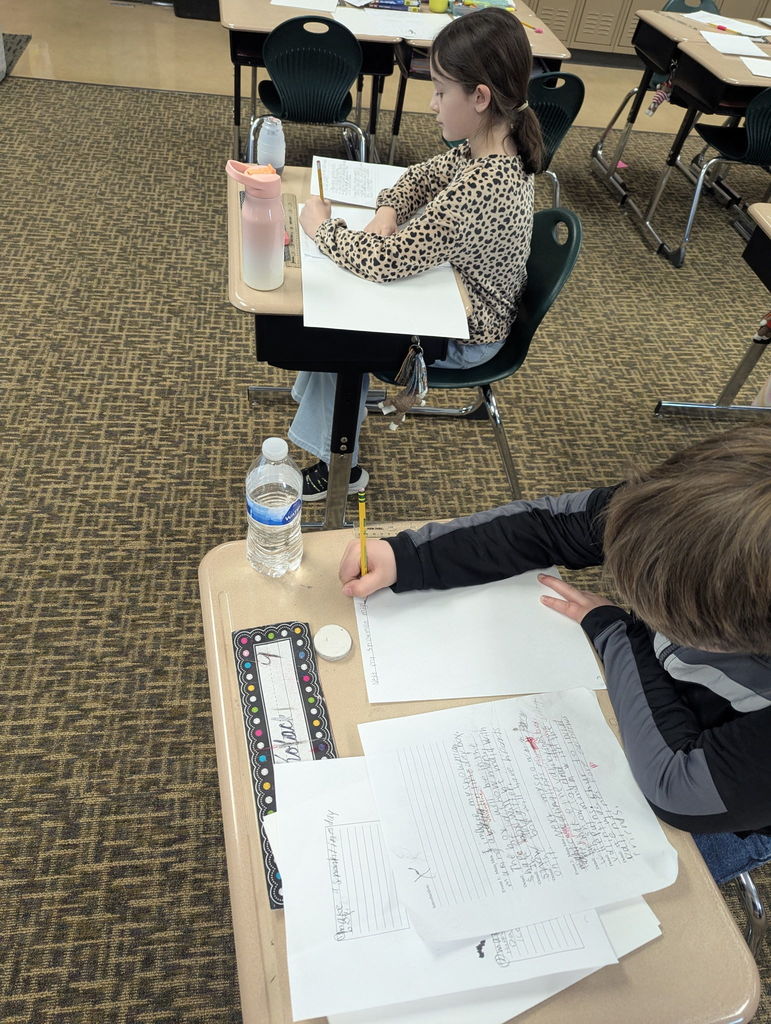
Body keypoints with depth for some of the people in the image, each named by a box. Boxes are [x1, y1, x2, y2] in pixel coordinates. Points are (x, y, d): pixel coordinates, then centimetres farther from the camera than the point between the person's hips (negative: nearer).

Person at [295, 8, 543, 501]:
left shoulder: (480, 189, -36)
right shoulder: (499, 146, -8)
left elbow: (385, 261, -34)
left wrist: (321, 225, -19)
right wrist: (388, 212, -12)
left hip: (462, 336, -8)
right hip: (461, 296, 8)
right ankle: (337, 392, 32)